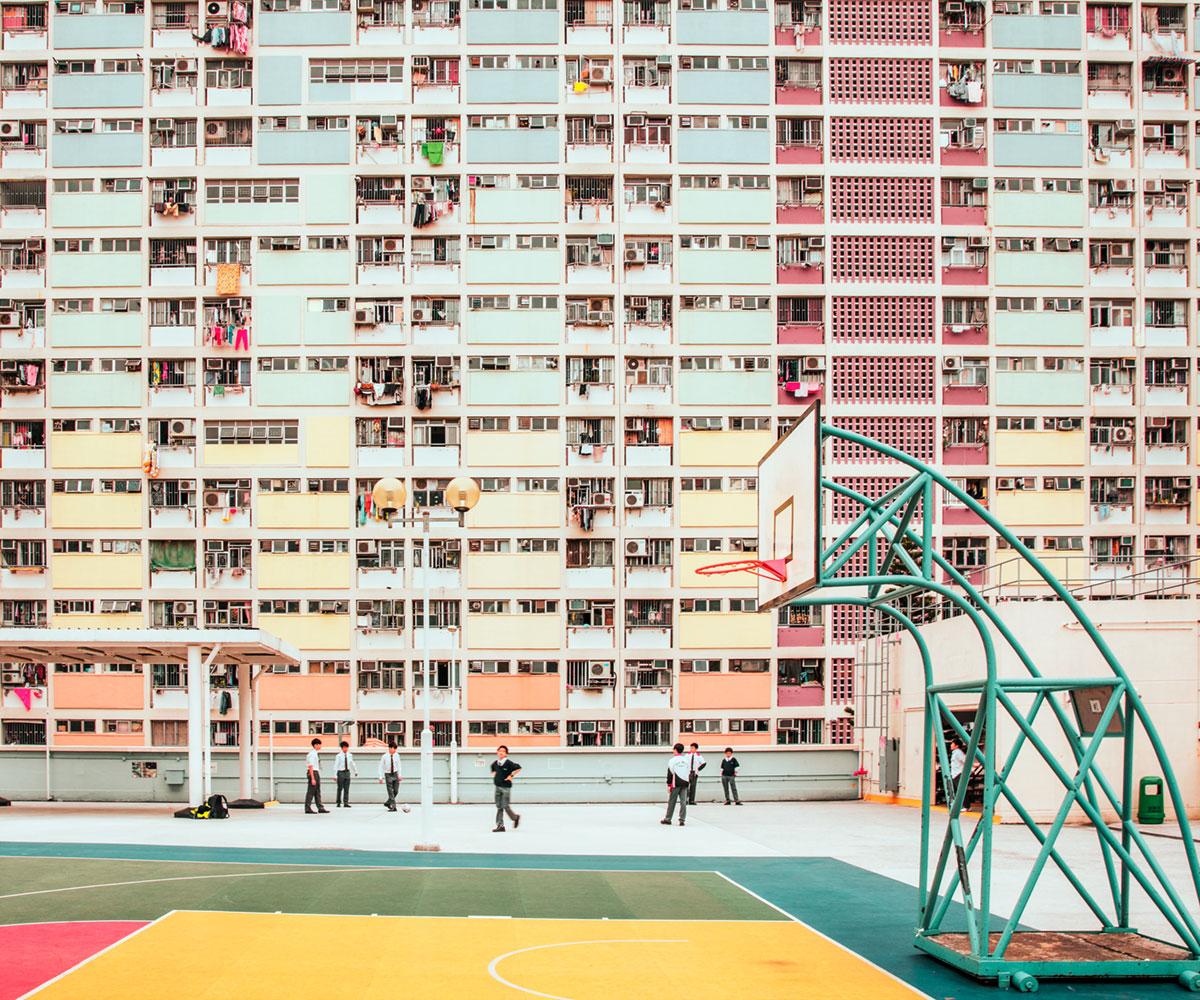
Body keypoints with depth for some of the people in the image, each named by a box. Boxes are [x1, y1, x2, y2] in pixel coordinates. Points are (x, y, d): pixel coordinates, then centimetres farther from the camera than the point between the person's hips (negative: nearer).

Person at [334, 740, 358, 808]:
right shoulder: (339, 756, -7)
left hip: (347, 772, 4)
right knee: (340, 788, 2)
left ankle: (346, 803, 2)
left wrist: (355, 771, 27)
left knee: (347, 789, 1)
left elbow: (352, 764, 20)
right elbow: (335, 765, -9)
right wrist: (335, 775, -14)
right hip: (341, 772, -4)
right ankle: (338, 802, 14)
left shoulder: (350, 755, 6)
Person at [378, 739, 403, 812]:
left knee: (396, 791, 4)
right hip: (388, 775, -4)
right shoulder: (384, 757, -9)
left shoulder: (397, 756, 0)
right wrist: (381, 778, -7)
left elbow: (398, 765, 8)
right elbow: (381, 767, -4)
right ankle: (393, 807, -6)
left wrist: (399, 775, 2)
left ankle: (388, 803, 25)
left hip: (395, 774, 4)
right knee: (390, 792, -7)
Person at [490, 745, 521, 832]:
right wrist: (494, 775, 11)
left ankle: (515, 818, 20)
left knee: (506, 806, -7)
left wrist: (511, 775, -12)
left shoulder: (509, 763, -12)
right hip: (498, 787, 6)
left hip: (506, 787, -6)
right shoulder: (495, 763, 6)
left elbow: (518, 768, -11)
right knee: (499, 807, 4)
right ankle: (500, 826, 6)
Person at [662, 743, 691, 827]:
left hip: (675, 784, -3)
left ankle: (668, 819, 12)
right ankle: (682, 820, -1)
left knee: (671, 802, 5)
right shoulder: (687, 760, 7)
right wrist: (689, 783, 16)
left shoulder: (672, 760, -6)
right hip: (685, 783, 3)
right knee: (683, 802, 3)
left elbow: (670, 773, -7)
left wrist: (668, 785, -2)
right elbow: (690, 773, 10)